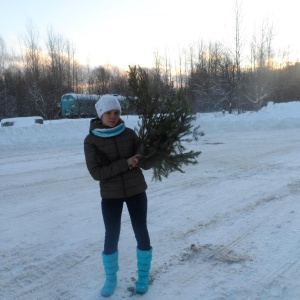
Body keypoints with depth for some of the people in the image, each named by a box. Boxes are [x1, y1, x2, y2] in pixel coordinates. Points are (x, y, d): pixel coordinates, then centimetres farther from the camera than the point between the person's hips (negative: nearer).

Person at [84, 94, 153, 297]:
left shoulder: (130, 134, -5)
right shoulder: (91, 140, -9)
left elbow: (146, 164, -5)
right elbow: (96, 172, -17)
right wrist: (126, 163, -25)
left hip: (136, 191, 1)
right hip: (111, 195, -1)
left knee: (141, 233, 8)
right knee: (111, 236, 8)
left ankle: (143, 276, 30)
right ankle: (111, 279, 32)